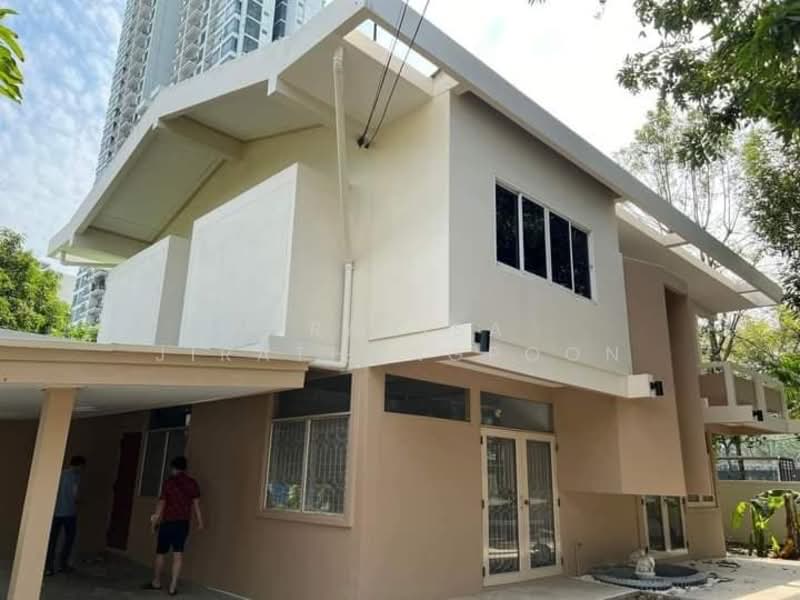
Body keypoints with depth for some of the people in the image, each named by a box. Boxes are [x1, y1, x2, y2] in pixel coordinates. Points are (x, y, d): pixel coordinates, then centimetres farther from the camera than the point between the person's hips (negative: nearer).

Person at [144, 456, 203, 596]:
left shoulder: (168, 482, -5)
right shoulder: (192, 483, 0)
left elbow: (161, 503, -3)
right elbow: (196, 503, -2)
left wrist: (155, 518, 10)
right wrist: (200, 521, 5)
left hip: (168, 522, -1)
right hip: (183, 522, 1)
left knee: (161, 553, 14)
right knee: (178, 554, 2)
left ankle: (156, 582, 27)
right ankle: (173, 586, 0)